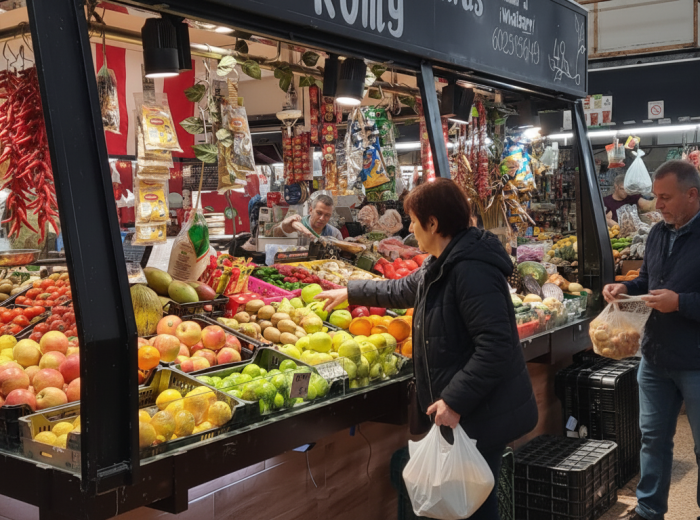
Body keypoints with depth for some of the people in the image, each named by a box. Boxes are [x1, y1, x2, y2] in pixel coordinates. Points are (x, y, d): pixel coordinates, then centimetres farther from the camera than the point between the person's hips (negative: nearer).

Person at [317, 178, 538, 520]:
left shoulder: (472, 270, -22)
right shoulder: (441, 267, 12)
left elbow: (495, 344, -28)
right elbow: (401, 291, 31)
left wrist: (455, 401, -27)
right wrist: (350, 293, 36)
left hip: (483, 414, -10)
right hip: (462, 410, 10)